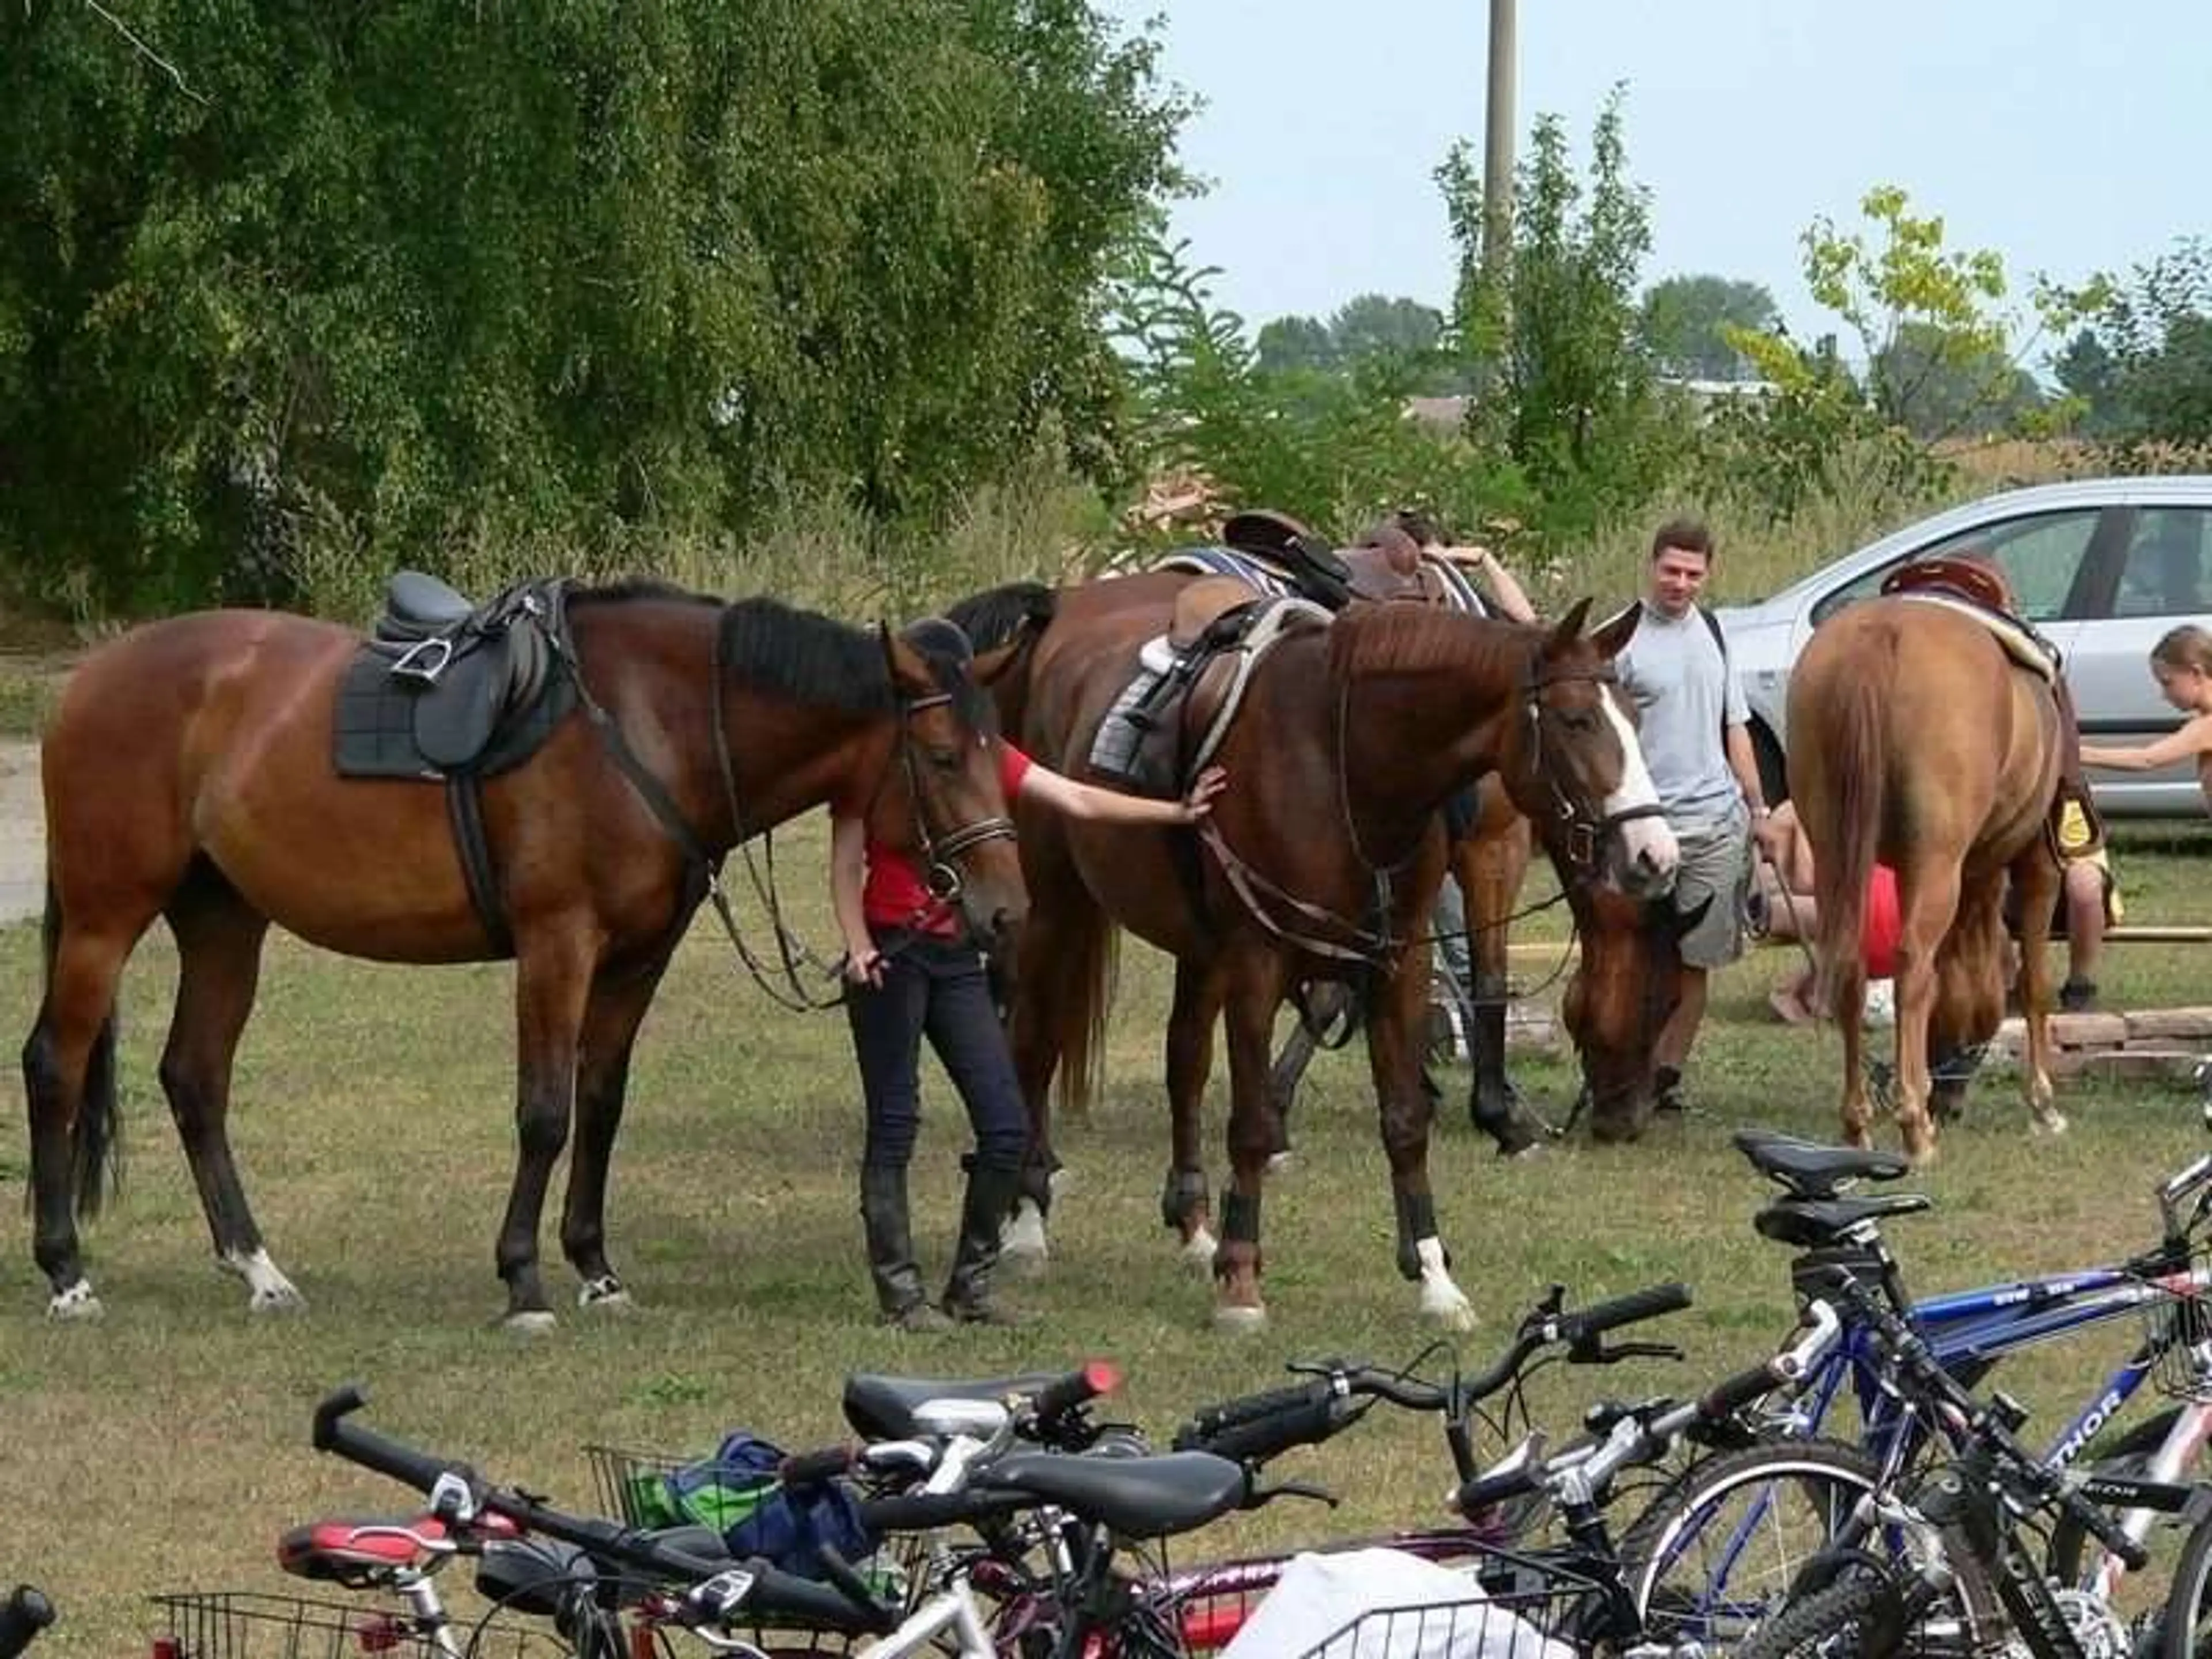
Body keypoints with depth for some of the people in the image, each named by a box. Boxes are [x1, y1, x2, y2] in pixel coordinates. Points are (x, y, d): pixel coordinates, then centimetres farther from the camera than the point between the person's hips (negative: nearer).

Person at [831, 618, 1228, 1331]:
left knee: (1007, 1128, 1)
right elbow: (846, 864, -7)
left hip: (958, 957, 6)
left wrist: (1174, 813, 3)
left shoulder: (983, 755, 9)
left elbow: (1077, 801, 9)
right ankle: (899, 1291, 3)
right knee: (894, 1127, -2)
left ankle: (972, 1283, 13)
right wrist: (859, 950, -20)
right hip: (893, 957, -6)